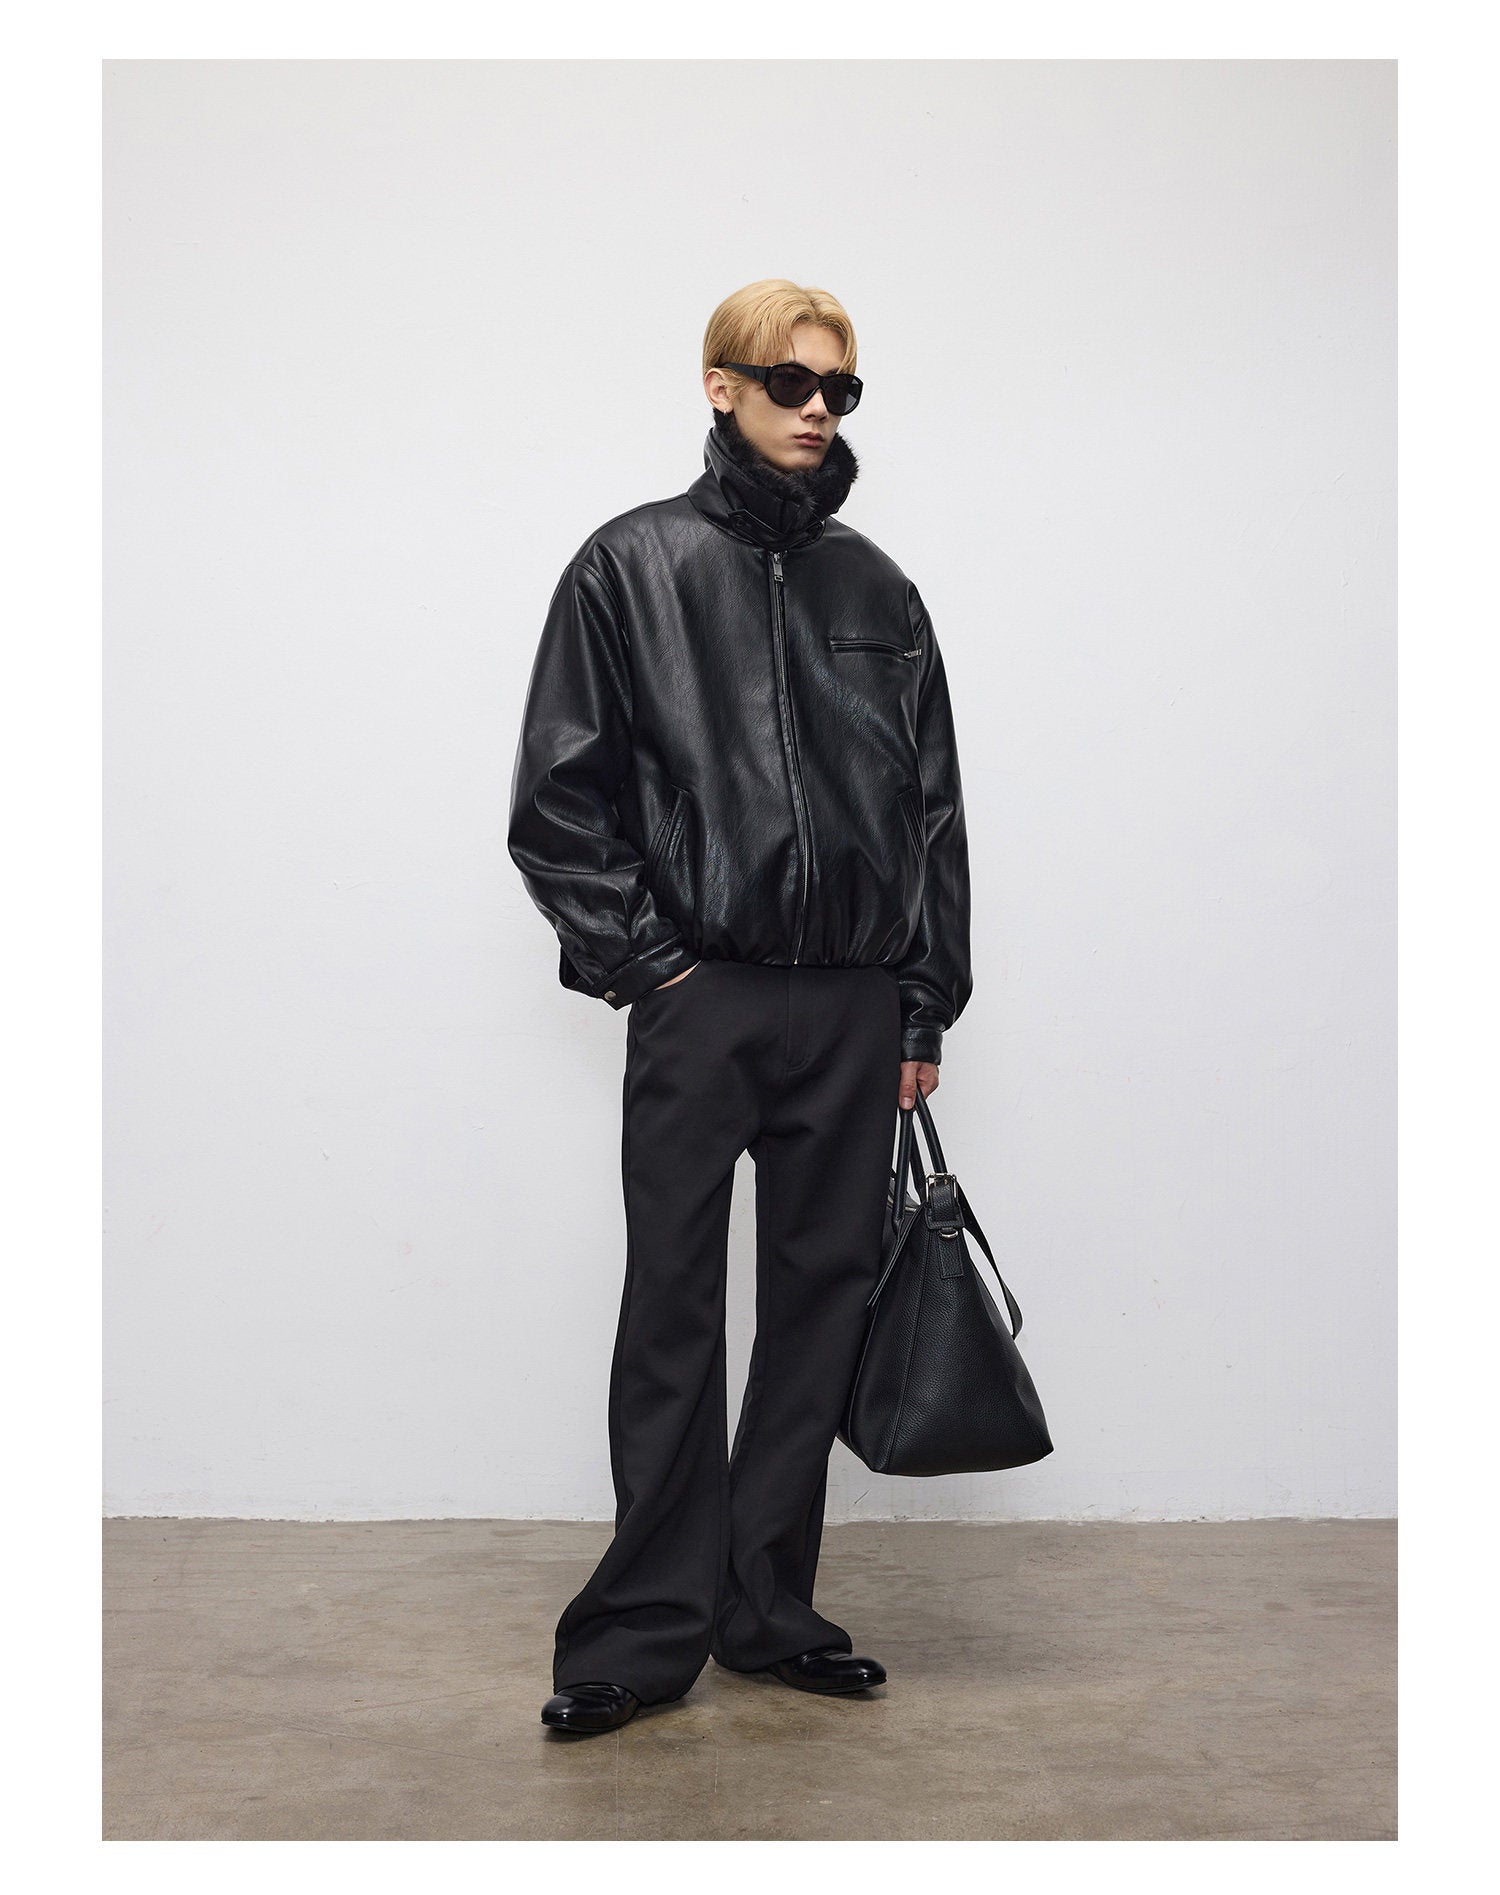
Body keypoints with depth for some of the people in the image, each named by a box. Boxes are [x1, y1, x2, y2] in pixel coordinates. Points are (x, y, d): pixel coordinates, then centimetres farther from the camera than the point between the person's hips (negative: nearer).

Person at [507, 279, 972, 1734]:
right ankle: (651, 1627, 13)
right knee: (673, 1313, 0)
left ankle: (768, 1608, 23)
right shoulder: (631, 565, 3)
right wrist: (640, 956, -7)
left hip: (854, 1006, 4)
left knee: (821, 1301, 8)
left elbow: (933, 806, 12)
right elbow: (557, 798, 0)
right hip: (697, 1000, -3)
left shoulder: (876, 589, 12)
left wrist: (926, 1005, 7)